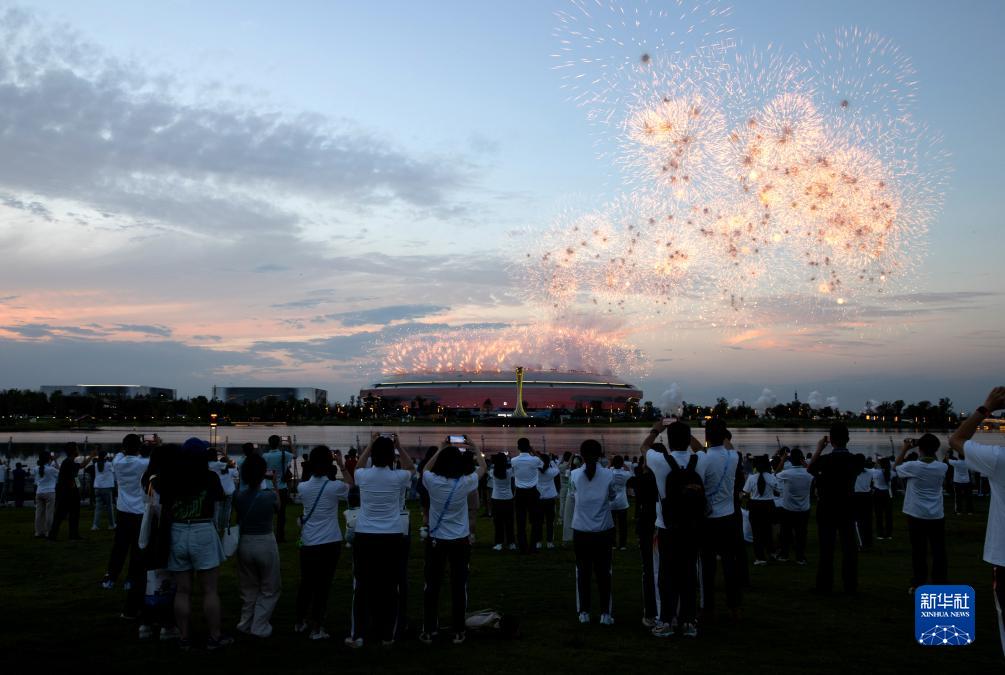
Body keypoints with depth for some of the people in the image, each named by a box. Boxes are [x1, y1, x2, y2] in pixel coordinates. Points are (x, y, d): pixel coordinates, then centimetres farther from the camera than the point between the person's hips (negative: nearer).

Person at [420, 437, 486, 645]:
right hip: (460, 541, -1)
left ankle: (429, 631, 15)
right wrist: (473, 448, 14)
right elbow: (482, 467, 5)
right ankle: (458, 631, 13)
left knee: (432, 585, 9)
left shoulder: (432, 481, -11)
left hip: (436, 540, 1)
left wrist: (441, 449, 17)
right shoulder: (465, 483, -14)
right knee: (459, 586, 7)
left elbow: (426, 469, 15)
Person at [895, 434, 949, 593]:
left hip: (917, 515, -2)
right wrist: (931, 451, 13)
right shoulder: (942, 468, -4)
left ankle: (918, 584, 7)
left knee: (919, 551, 3)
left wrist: (905, 449, 12)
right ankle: (941, 584, 8)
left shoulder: (913, 466, -11)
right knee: (939, 551, 6)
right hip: (937, 516, 2)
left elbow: (897, 466, 9)